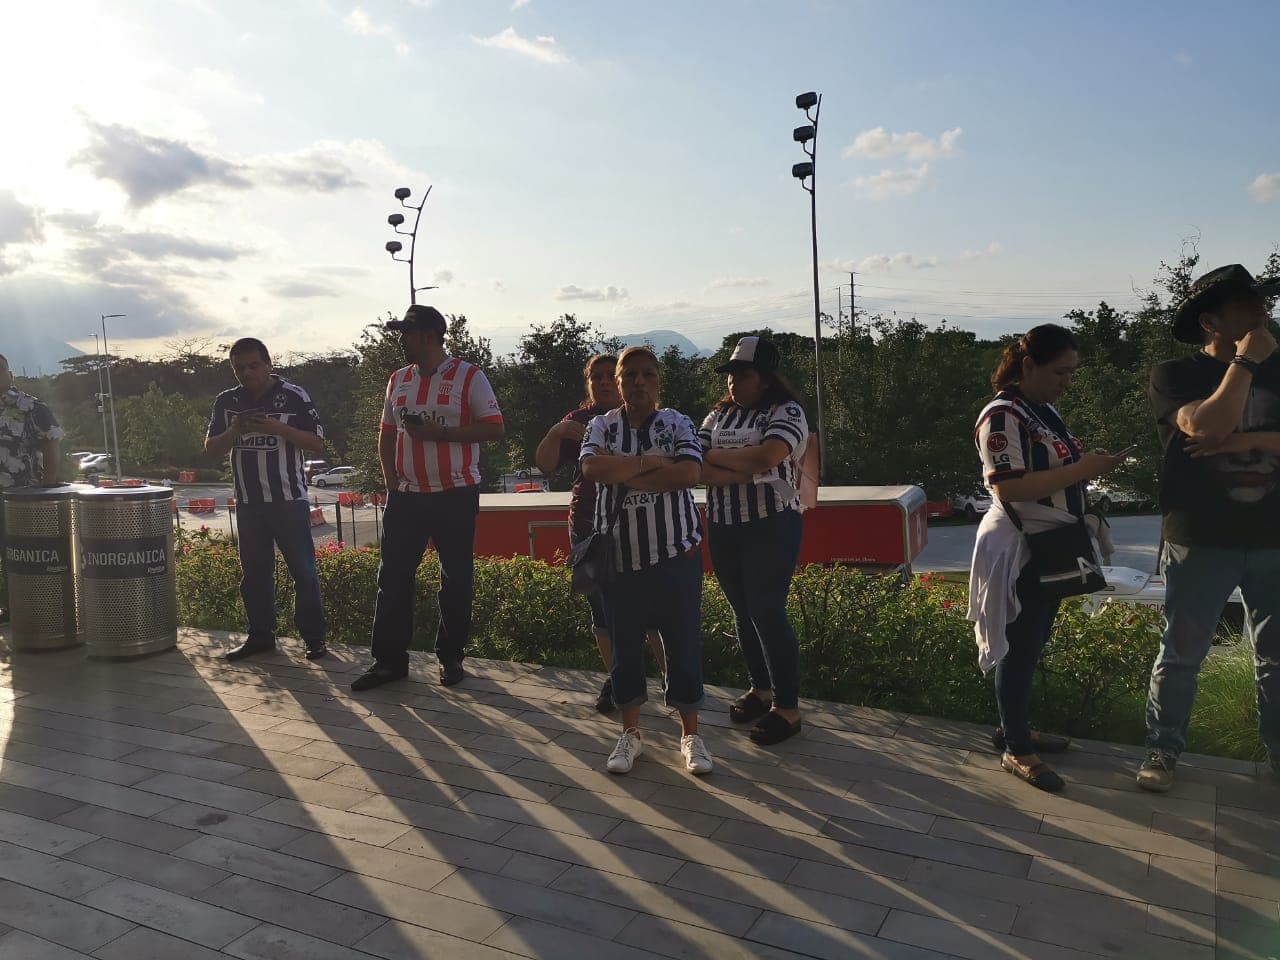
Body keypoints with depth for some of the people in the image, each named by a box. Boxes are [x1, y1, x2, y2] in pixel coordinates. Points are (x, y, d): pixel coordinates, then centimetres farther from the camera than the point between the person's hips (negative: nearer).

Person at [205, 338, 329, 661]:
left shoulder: (294, 396, -4)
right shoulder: (226, 401, 8)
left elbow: (317, 443, -5)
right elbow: (211, 448, 9)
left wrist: (278, 428, -19)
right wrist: (234, 431, -11)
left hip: (289, 501, -4)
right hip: (248, 502, 4)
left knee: (303, 570, 0)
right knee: (254, 573, 11)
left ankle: (313, 637, 9)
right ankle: (260, 636, 23)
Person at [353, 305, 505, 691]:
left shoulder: (469, 376, -5)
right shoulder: (398, 380, 12)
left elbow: (494, 428, -12)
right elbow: (387, 434, 18)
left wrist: (438, 432, -18)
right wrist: (390, 479, 4)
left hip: (455, 495, -5)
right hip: (406, 496, 5)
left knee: (456, 579, 4)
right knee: (393, 576, 3)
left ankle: (451, 658, 17)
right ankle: (389, 659, 12)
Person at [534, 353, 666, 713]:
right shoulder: (577, 420, 9)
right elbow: (545, 464, 0)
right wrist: (555, 433, -18)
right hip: (589, 528, 3)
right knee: (602, 609, 7)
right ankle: (617, 679, 22)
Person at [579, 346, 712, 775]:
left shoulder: (678, 424, 2)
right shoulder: (601, 426, 5)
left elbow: (690, 473, -17)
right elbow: (592, 469, -16)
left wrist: (622, 471, -14)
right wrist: (653, 462, -15)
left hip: (676, 553, -1)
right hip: (619, 555, 1)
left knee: (684, 643, 5)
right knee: (624, 645, 9)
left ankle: (690, 733, 21)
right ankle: (630, 733, 25)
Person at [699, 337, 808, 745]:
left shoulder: (786, 412, -6)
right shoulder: (719, 415, 10)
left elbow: (765, 456, -23)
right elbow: (693, 466, -2)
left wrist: (714, 455, -9)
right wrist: (739, 472, -18)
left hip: (771, 526, -6)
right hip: (723, 527, 6)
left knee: (767, 612, -5)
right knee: (742, 611, 12)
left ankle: (787, 708, 6)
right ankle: (760, 689, 29)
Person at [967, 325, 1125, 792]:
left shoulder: (1045, 411, 11)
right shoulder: (1003, 416, -18)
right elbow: (1008, 487, -26)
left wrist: (1090, 463, 4)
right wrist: (1080, 469, -24)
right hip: (1019, 552, -9)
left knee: (1033, 644, 18)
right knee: (1019, 648, 0)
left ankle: (1014, 727, 32)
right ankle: (1016, 749, 13)